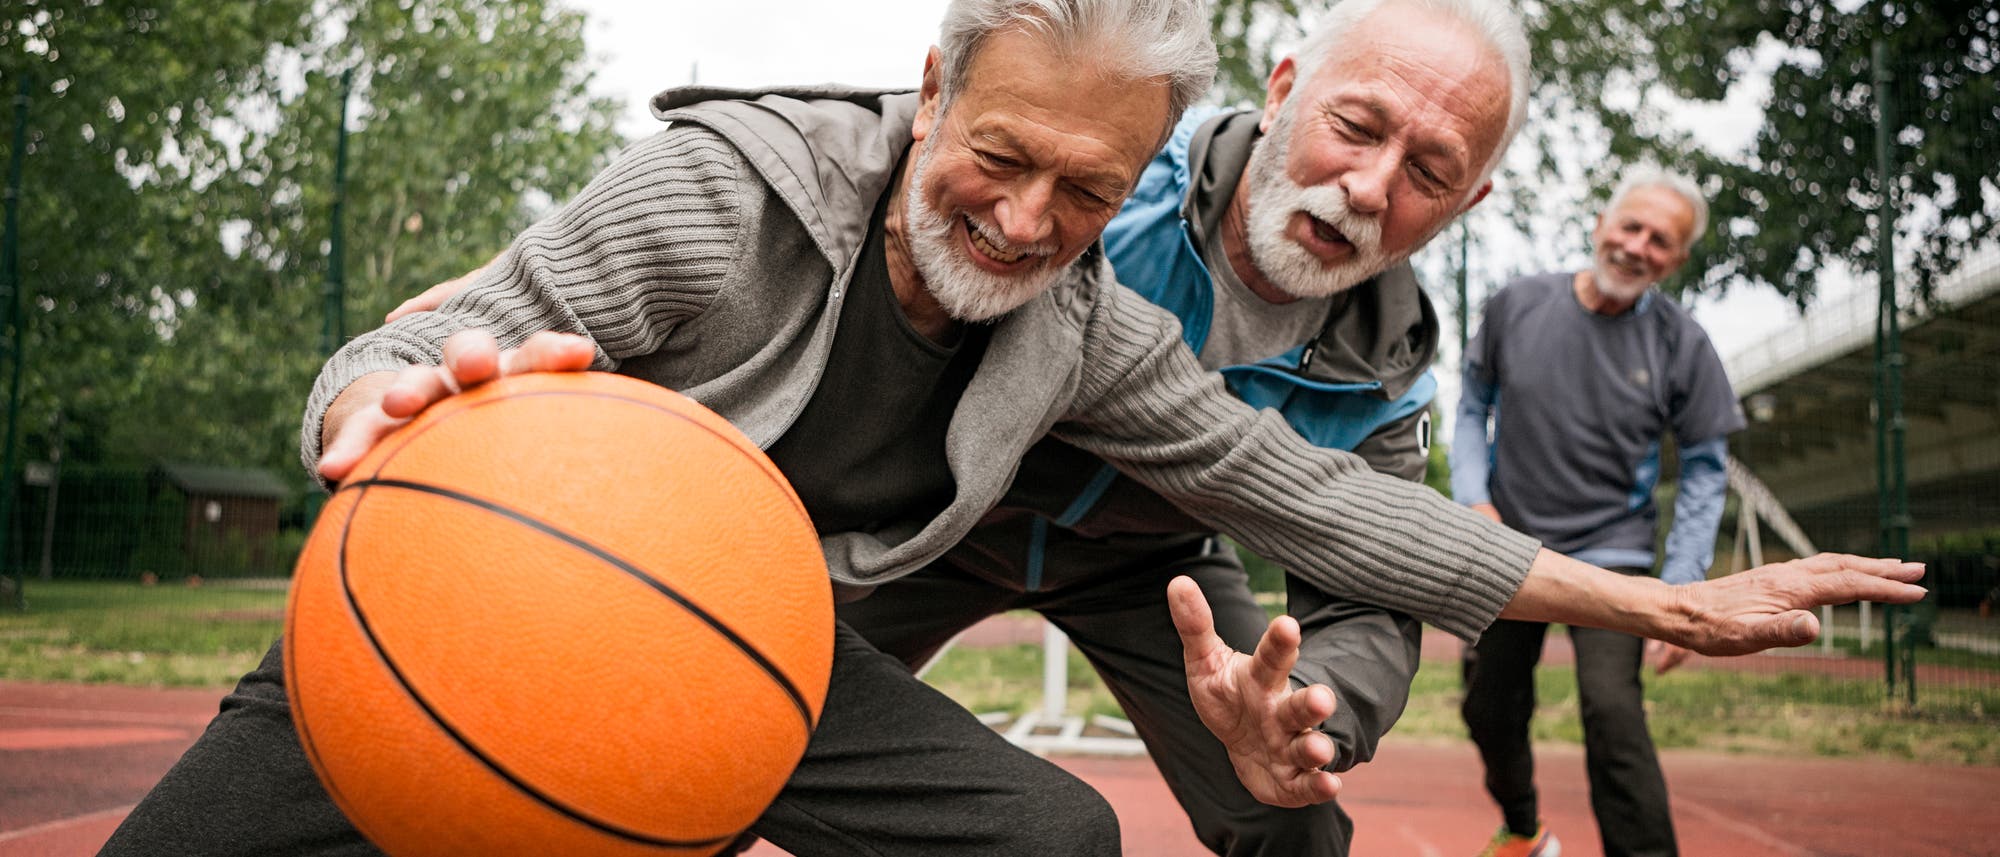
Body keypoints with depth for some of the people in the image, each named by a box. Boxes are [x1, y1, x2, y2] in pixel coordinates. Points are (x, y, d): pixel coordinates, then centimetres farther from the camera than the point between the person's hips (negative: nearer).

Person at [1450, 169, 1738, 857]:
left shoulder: (1681, 344, -8)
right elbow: (1473, 406, 9)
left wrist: (1682, 588, -8)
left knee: (1611, 711, -23)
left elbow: (1705, 469, -1)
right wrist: (1473, 498, -5)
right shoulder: (1517, 305, -5)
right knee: (1491, 711, 13)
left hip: (1611, 553, -3)